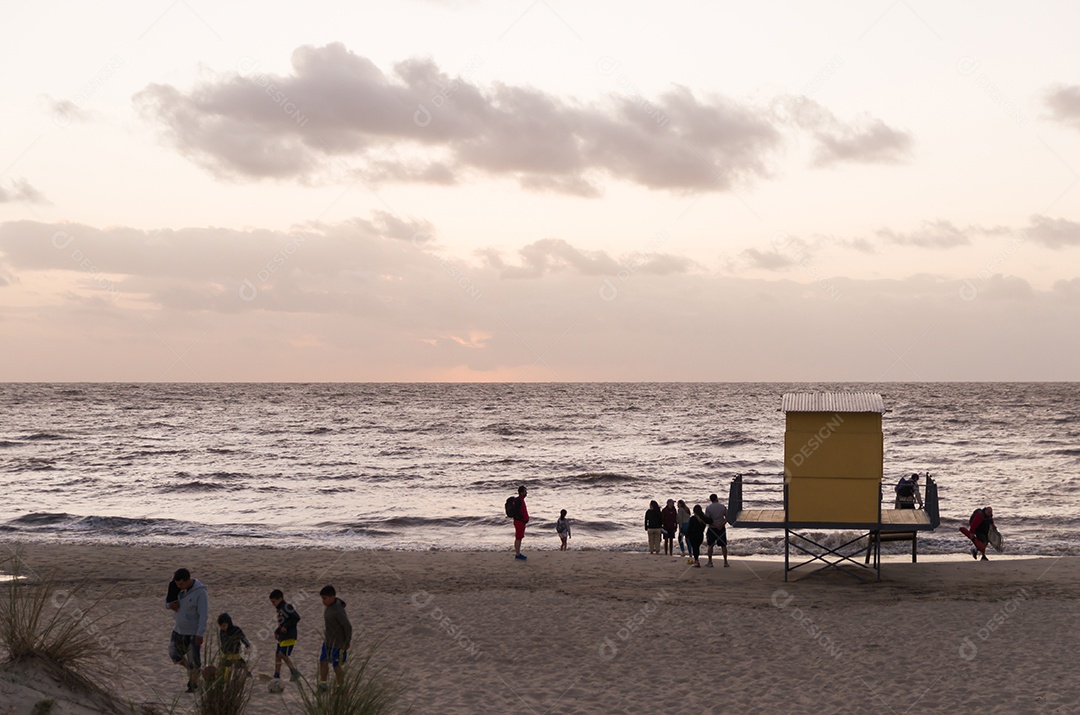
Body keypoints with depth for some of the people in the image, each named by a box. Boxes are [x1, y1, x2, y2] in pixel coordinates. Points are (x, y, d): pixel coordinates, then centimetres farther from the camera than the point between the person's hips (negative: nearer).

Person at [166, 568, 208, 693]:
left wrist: (200, 634, -29)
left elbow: (203, 615, -25)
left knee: (194, 660, 4)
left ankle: (194, 684, 24)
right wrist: (169, 605, -17)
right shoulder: (179, 588, -3)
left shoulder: (200, 593, -24)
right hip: (179, 630, 6)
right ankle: (191, 670, 38)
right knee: (175, 655, 13)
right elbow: (167, 601, 8)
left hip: (194, 632, -6)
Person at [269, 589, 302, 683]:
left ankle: (294, 672, -5)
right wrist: (276, 631, 10)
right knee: (277, 654, 8)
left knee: (283, 654, -14)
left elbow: (296, 618, -18)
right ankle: (276, 676, 12)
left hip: (289, 636, -10)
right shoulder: (279, 610, 17)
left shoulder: (287, 607, -11)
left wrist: (285, 626, -20)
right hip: (282, 637, 10)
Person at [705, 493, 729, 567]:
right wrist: (722, 525, -7)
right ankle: (725, 562, 6)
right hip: (722, 528, 1)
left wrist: (714, 525, -5)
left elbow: (707, 519, -11)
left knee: (710, 545, 8)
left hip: (712, 528, -1)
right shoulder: (723, 507, -1)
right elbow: (727, 517, -2)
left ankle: (710, 562, 9)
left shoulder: (708, 508, -7)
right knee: (723, 545, 7)